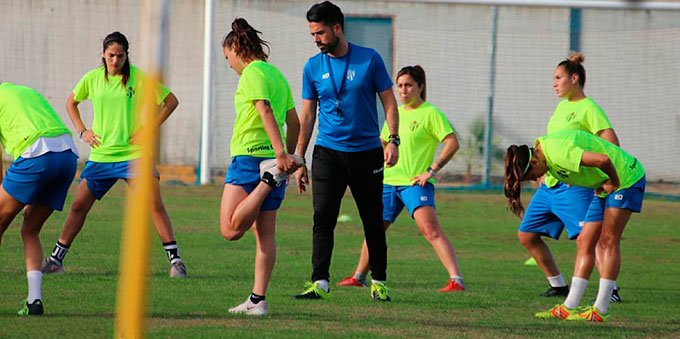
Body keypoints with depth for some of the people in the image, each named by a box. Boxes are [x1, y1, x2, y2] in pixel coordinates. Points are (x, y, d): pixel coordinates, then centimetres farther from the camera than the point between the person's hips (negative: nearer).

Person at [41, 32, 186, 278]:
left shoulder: (139, 77, -4)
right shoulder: (92, 79, 5)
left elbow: (171, 101, 2)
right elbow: (71, 102, 23)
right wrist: (82, 131, 10)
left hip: (134, 153, -3)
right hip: (101, 154, 3)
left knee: (155, 204, -14)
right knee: (79, 205, 3)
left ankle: (175, 260, -8)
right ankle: (56, 259, 14)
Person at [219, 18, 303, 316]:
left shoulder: (252, 73, -7)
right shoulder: (276, 74, 18)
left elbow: (265, 112, -21)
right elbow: (294, 123, 20)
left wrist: (280, 152, -30)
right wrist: (288, 156, 26)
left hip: (249, 155, -9)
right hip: (273, 158, 9)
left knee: (231, 229, -15)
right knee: (264, 233, 5)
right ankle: (258, 300, 3)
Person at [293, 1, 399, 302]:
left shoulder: (370, 60, -2)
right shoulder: (313, 67, 4)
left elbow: (389, 102, 2)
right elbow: (307, 116, 9)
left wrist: (393, 140, -10)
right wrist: (298, 160, 6)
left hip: (367, 152, -1)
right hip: (328, 152, 1)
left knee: (373, 221, 5)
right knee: (323, 217, -11)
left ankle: (379, 282, 17)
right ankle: (319, 282, -12)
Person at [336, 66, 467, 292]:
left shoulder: (430, 114, -6)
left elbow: (452, 143, -13)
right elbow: (383, 142, 31)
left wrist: (432, 170, -17)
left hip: (415, 183, -7)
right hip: (389, 181, 7)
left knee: (430, 229, -23)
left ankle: (456, 280, -29)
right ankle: (359, 277, 33)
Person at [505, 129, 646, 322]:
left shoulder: (559, 153, -30)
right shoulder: (543, 148, 1)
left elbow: (603, 160, -40)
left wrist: (614, 183, -21)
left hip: (627, 178, -10)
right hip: (604, 186, 10)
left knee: (608, 240, -12)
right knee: (584, 243, 4)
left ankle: (601, 310, -11)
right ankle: (569, 307, 3)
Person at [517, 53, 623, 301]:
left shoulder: (589, 109, -10)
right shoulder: (562, 106, 16)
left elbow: (612, 145, -16)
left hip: (572, 187, -9)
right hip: (549, 185, 9)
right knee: (526, 235, 9)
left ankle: (611, 290, -16)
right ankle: (558, 286, 17)